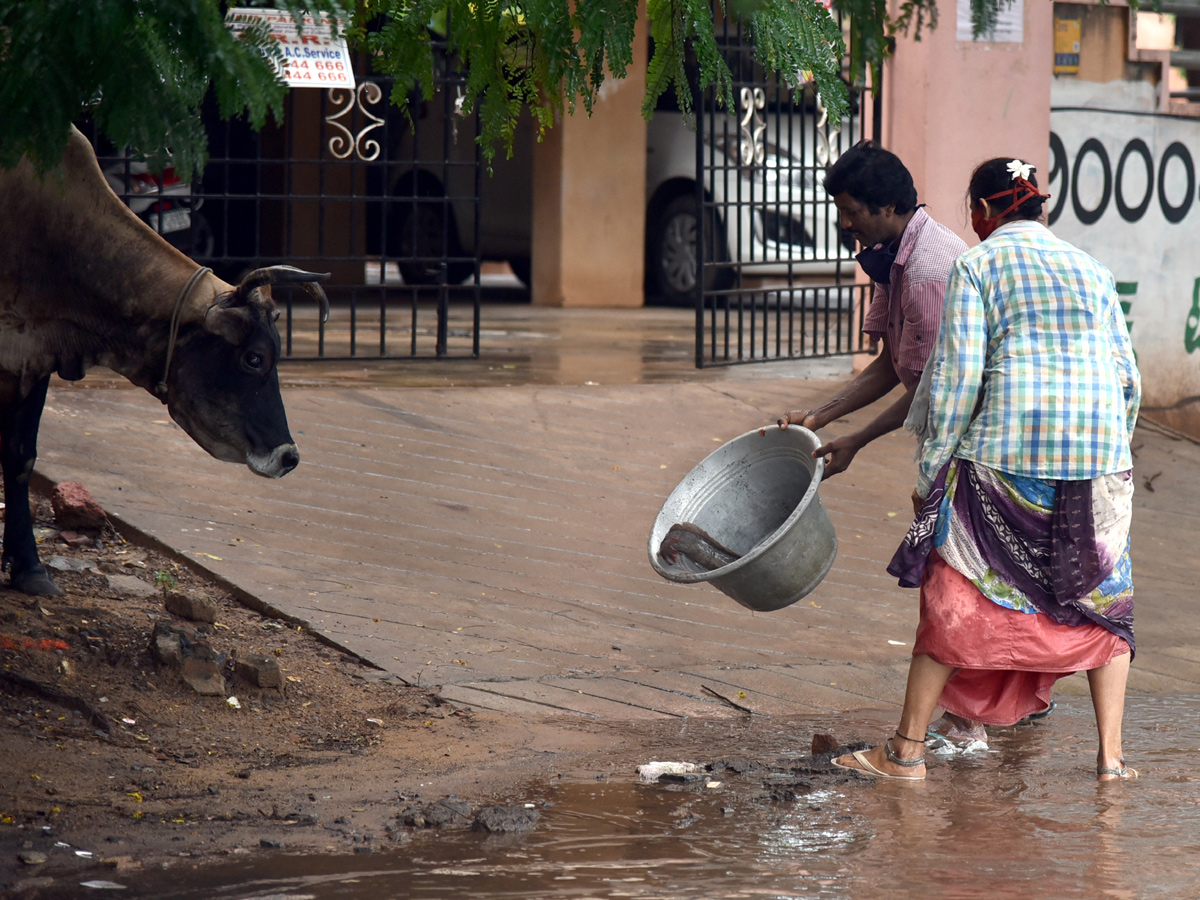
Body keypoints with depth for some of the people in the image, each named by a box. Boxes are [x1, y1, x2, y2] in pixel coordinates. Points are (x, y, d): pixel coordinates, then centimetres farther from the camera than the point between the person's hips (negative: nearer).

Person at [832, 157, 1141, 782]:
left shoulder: (976, 267, 3)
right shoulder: (1091, 270, 16)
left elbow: (956, 379, -5)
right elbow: (1127, 379, 15)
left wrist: (930, 473, 0)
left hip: (1007, 452, -3)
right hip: (1100, 460, 4)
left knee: (956, 597, 5)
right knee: (1103, 602, 14)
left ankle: (907, 750, 8)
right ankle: (1110, 756, 7)